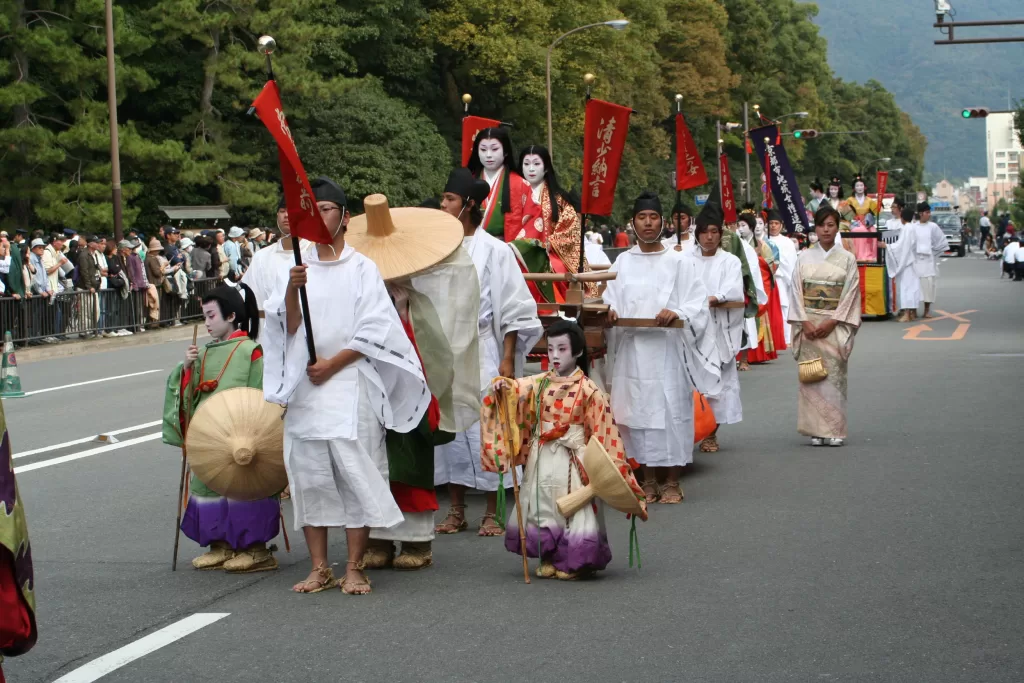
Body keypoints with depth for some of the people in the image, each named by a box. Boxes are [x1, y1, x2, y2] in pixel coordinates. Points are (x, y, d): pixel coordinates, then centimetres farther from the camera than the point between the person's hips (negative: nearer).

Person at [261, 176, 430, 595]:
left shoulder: (362, 269, 3)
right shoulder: (299, 269, 13)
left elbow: (374, 332, -4)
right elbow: (288, 328, 5)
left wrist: (332, 364, -10)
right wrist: (292, 290, -12)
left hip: (350, 385, -4)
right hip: (304, 388, 4)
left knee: (355, 472, -6)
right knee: (308, 474, 3)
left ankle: (354, 569, -1)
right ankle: (319, 569, 9)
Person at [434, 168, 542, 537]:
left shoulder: (493, 250, -4)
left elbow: (512, 309, -5)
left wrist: (508, 360, -10)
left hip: (480, 351, -4)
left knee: (484, 428, -3)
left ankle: (492, 513, 6)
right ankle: (456, 511, 15)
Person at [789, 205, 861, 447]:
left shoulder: (847, 259, 3)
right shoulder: (805, 257, 7)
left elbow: (851, 294, -1)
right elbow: (797, 291, 3)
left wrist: (832, 322, -11)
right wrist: (804, 322, -8)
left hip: (834, 326, -1)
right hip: (808, 325, 1)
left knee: (834, 376, -4)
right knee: (811, 376, -1)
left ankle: (835, 430, 0)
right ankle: (816, 430, 3)